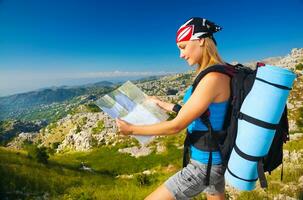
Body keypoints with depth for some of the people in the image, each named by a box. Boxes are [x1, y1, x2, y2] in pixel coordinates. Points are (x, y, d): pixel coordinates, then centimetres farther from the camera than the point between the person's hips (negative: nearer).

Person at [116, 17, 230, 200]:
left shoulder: (213, 77, -26)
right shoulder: (217, 73, 4)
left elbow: (176, 126, -24)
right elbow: (193, 113, 11)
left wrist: (131, 129, -14)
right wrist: (164, 105, 17)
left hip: (205, 163, -9)